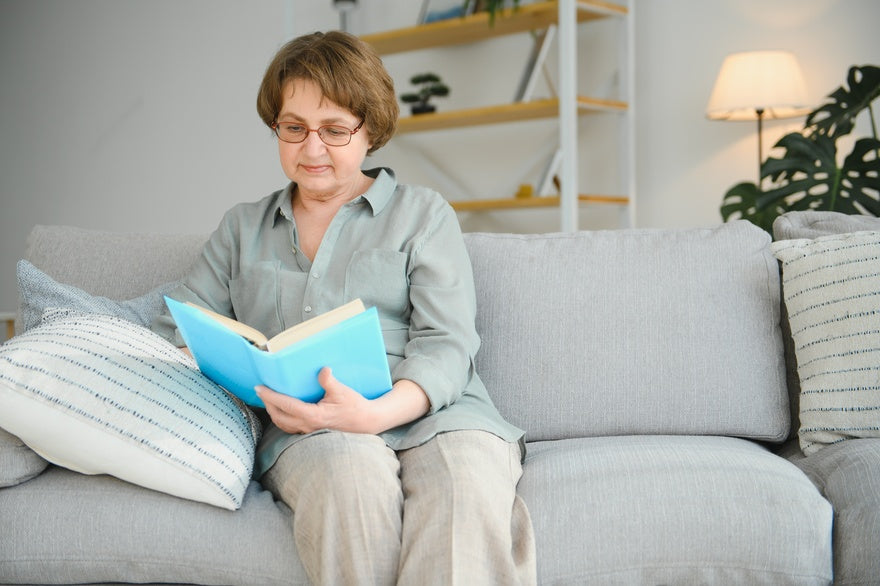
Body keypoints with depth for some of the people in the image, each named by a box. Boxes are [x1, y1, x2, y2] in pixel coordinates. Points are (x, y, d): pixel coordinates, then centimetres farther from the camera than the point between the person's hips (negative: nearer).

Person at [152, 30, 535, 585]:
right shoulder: (242, 227, 25)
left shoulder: (424, 214, 16)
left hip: (430, 409, -1)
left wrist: (376, 412, -19)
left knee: (466, 478, -37)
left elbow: (445, 345, 2)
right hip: (304, 427, 1)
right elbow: (177, 332, 18)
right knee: (352, 475, -36)